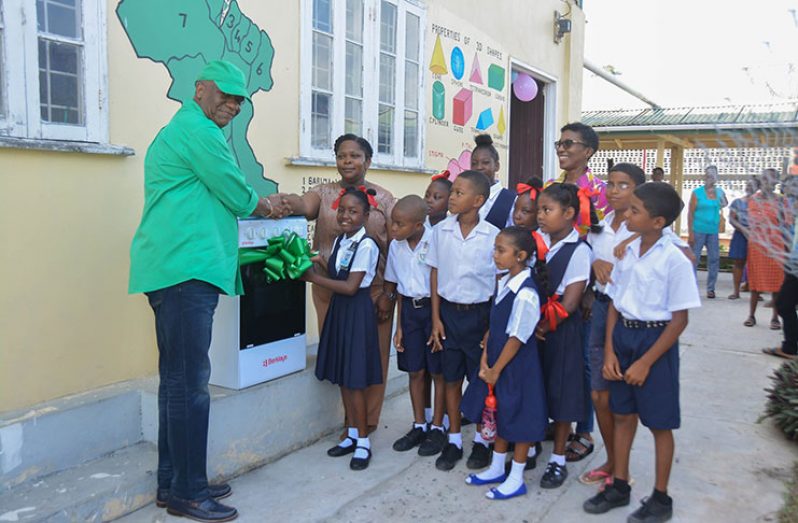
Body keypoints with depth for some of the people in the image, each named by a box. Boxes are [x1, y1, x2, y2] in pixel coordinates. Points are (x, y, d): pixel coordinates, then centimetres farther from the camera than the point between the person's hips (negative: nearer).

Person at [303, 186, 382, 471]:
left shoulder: (365, 245, -15)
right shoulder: (339, 241, 9)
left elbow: (351, 287, -18)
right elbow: (335, 277, 7)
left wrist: (314, 278, -15)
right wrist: (313, 270, -10)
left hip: (357, 311, -8)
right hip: (338, 308, 8)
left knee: (354, 379, -1)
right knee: (341, 377, 13)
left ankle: (363, 441, 14)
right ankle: (352, 434, 27)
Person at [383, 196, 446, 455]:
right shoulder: (395, 246, 1)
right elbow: (399, 288, 9)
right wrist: (399, 326, 10)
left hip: (434, 307, -5)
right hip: (409, 309, 5)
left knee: (438, 372, 7)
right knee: (415, 371, 13)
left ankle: (437, 428, 22)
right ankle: (419, 426, 29)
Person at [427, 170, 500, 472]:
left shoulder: (492, 235, -9)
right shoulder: (440, 231, -2)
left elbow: (499, 282, -3)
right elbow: (435, 275, 4)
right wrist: (436, 319, 1)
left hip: (479, 313, -2)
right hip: (449, 311, 2)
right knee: (451, 378, 11)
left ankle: (481, 440, 27)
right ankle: (454, 441, 26)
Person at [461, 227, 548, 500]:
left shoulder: (525, 293, -23)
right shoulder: (503, 283, 3)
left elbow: (516, 338, -21)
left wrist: (496, 369, -14)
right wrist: (485, 358, 2)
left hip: (517, 365, -8)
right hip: (497, 362, 9)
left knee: (518, 419, 7)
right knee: (499, 415, 21)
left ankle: (516, 479, 24)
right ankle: (496, 468, 38)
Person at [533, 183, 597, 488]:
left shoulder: (578, 250, -11)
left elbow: (569, 304, -14)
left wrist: (544, 326, -10)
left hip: (561, 330, -4)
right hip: (531, 327, 5)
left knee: (560, 391, 6)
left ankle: (558, 458, 22)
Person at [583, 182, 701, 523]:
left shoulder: (674, 260, -16)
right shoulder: (627, 251, 1)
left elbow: (679, 319, -14)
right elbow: (614, 303, 7)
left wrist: (645, 362, -14)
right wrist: (609, 351, 0)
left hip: (656, 340, -6)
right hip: (622, 334, 6)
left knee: (659, 424, 8)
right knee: (623, 415, 16)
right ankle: (619, 486, 33)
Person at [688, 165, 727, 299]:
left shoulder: (719, 192, 8)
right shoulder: (697, 192, -3)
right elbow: (690, 213, -5)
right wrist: (690, 233, -11)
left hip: (713, 231, 4)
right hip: (698, 230, -4)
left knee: (714, 259, 4)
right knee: (693, 259, -1)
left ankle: (711, 288, 12)